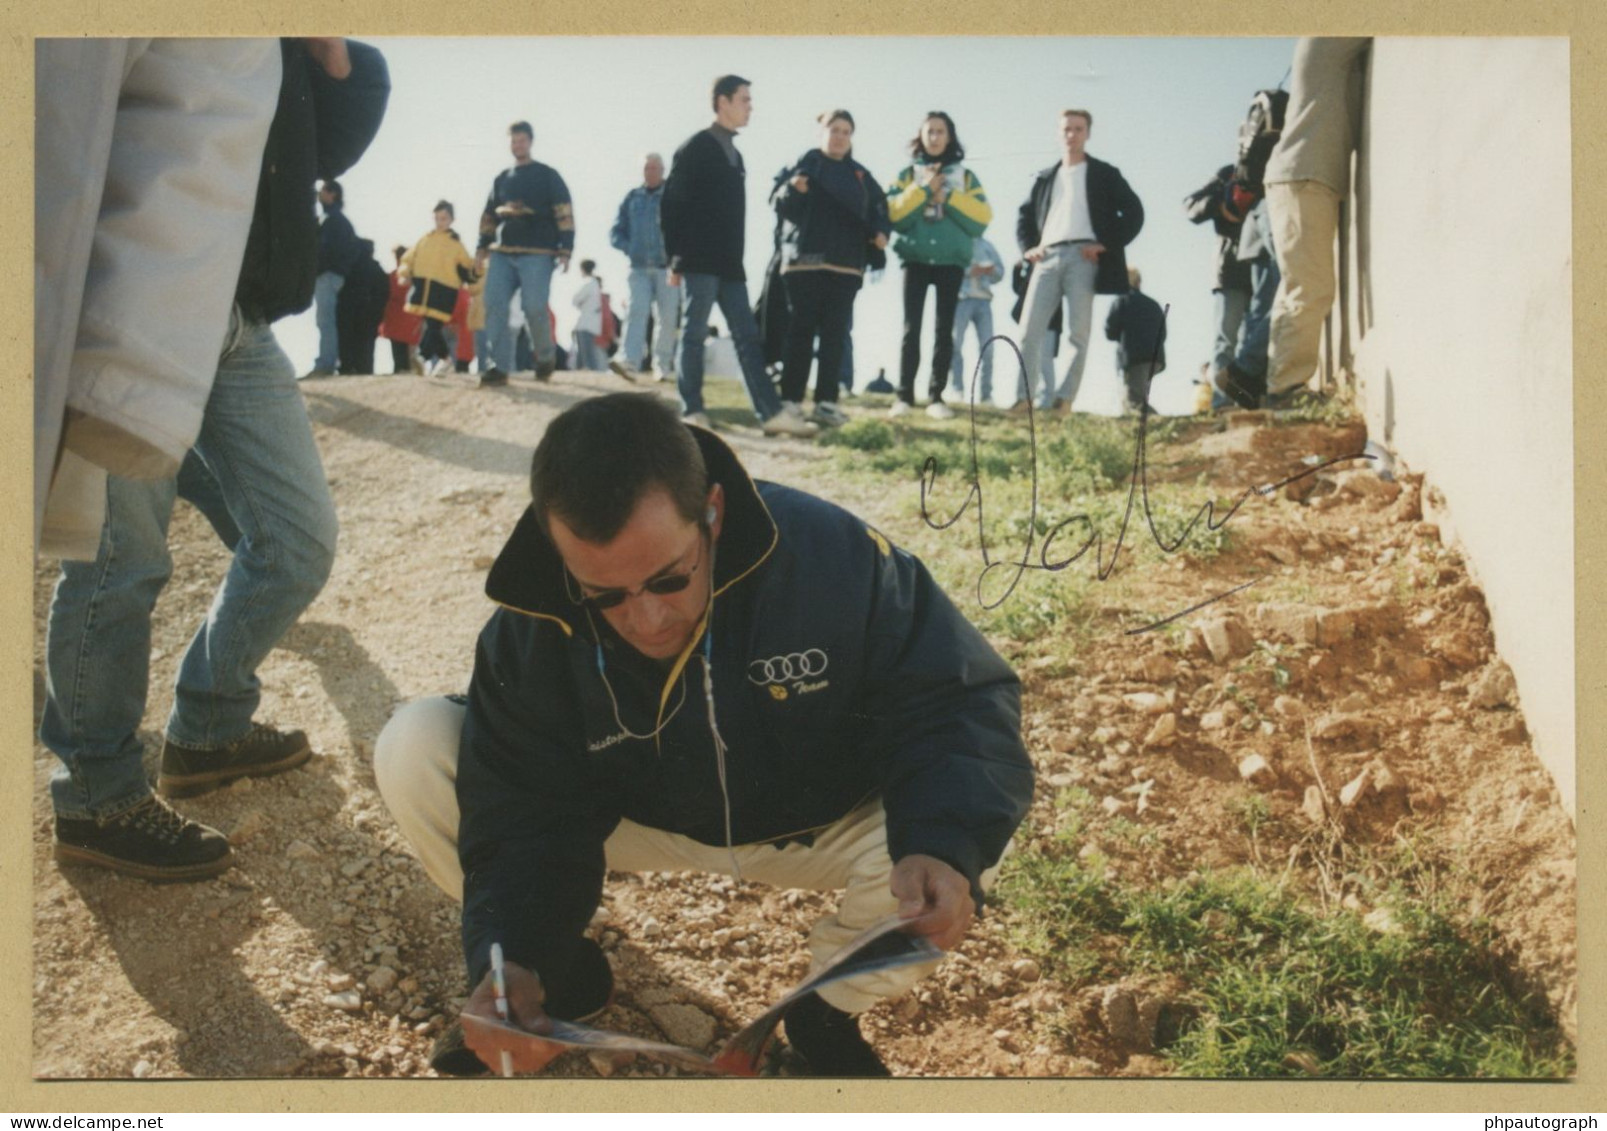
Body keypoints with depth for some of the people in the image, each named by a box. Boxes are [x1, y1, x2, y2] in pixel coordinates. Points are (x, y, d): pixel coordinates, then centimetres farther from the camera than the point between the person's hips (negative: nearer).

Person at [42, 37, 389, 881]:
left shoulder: (283, 50, 15)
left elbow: (324, 150, 14)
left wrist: (334, 57, -1)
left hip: (236, 317, 8)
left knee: (299, 541, 8)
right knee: (120, 562, -2)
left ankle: (208, 731, 30)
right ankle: (94, 803, 15)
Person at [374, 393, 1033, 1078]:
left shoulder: (834, 556, -32)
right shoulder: (527, 635, -24)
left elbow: (962, 701, -25)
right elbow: (529, 821, -18)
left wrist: (944, 846, -44)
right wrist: (509, 958, -38)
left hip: (819, 824, -1)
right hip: (640, 822, 1)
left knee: (961, 836, -33)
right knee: (413, 750, -19)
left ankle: (830, 1009, 1)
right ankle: (566, 970, 6)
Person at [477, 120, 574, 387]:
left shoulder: (547, 176, 7)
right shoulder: (501, 179, 21)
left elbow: (564, 215, 0)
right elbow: (489, 217, 23)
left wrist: (565, 250, -10)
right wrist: (484, 249, 12)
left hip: (537, 254, -4)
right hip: (502, 254, 5)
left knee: (535, 309, -12)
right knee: (494, 307, -9)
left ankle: (546, 357, 13)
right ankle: (499, 367, -10)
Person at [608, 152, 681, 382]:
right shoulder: (632, 198, 12)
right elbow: (616, 231, 14)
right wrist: (630, 249, -2)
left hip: (667, 267, -2)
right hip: (639, 268, 2)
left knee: (667, 317, 1)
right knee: (636, 312, -12)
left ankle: (664, 366, 9)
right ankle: (631, 363, -24)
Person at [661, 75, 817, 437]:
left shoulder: (733, 153, 19)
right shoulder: (695, 149, -5)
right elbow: (672, 204, -8)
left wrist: (736, 258, 17)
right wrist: (677, 258, -11)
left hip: (729, 264, 8)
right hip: (701, 262, -8)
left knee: (747, 336, 2)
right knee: (694, 334, -3)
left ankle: (771, 413, -1)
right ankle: (692, 412, 2)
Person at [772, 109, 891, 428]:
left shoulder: (861, 174, 15)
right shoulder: (806, 163, 3)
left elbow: (878, 208, 18)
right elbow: (781, 205, -4)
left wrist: (881, 232, -2)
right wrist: (793, 190, -25)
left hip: (846, 265, 4)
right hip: (805, 260, -4)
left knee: (835, 335, 1)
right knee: (801, 331, -4)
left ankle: (826, 402, 2)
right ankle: (790, 401, -3)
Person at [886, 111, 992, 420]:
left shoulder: (966, 177, 10)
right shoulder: (907, 175, 10)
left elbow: (981, 219, -2)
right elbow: (894, 215, -4)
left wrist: (948, 198, -9)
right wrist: (924, 190, -11)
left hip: (951, 261, 1)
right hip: (916, 259, 0)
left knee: (944, 329, 0)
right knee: (911, 327, -7)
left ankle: (937, 396, 1)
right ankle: (904, 395, -8)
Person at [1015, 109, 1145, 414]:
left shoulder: (1104, 174, 12)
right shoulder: (1044, 178, 23)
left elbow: (1133, 212, 6)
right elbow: (1025, 216, 25)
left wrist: (1107, 244, -6)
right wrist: (1028, 248, 6)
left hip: (1083, 257, -3)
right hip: (1047, 258, 3)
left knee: (1077, 334, -9)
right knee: (1028, 331, -8)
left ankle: (1063, 400, -10)